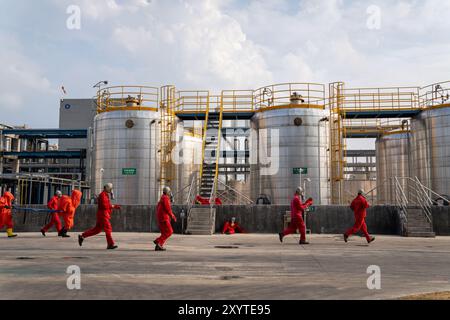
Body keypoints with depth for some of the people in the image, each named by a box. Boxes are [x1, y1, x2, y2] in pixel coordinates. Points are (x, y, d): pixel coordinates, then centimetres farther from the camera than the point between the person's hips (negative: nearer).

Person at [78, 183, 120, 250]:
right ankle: (111, 245, -6)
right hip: (102, 214, -10)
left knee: (97, 229, 12)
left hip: (104, 215, 10)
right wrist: (112, 206, -13)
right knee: (108, 229, -8)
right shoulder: (102, 195, -12)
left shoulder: (106, 195, 20)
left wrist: (114, 206, 10)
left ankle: (82, 236, 18)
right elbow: (103, 205, -22)